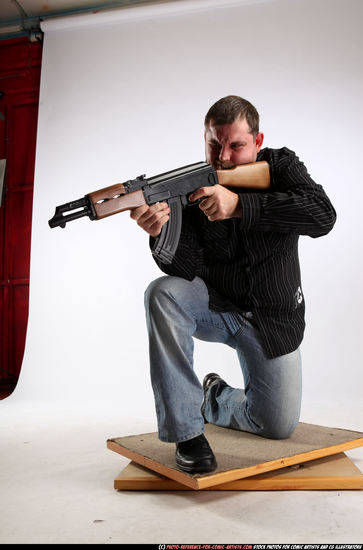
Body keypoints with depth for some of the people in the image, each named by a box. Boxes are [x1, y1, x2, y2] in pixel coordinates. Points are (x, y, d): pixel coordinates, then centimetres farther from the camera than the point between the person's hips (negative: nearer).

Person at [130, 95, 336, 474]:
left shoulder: (280, 166, -9)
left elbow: (322, 215, -30)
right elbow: (188, 269, -20)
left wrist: (239, 205, -40)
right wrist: (161, 234, -42)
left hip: (274, 318, 1)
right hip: (215, 309, 0)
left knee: (278, 426, -2)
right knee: (163, 293, -32)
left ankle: (216, 397, 32)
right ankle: (187, 430, -21)